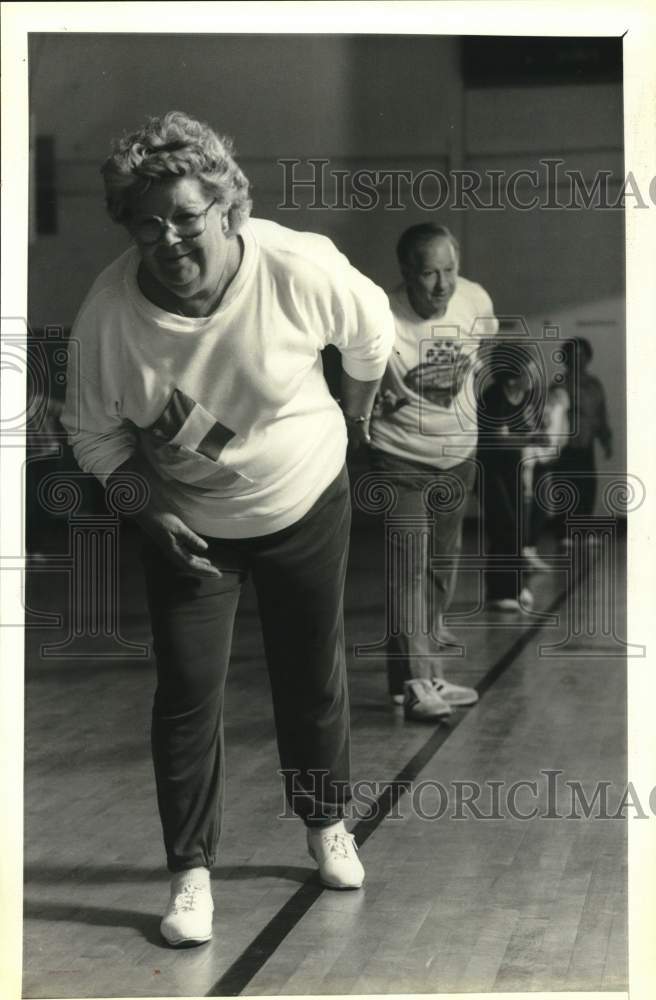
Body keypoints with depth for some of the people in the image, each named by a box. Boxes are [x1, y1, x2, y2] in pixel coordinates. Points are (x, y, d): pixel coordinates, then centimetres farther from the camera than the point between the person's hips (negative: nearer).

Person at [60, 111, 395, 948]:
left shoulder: (298, 268, -27)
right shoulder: (109, 310, -25)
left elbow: (371, 329, -4)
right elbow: (92, 430, -8)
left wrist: (355, 415, 11)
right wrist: (152, 509, -19)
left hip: (306, 506, 0)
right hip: (189, 526, 0)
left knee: (313, 675, 14)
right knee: (187, 690, -2)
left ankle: (326, 823, 37)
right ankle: (191, 870, 13)